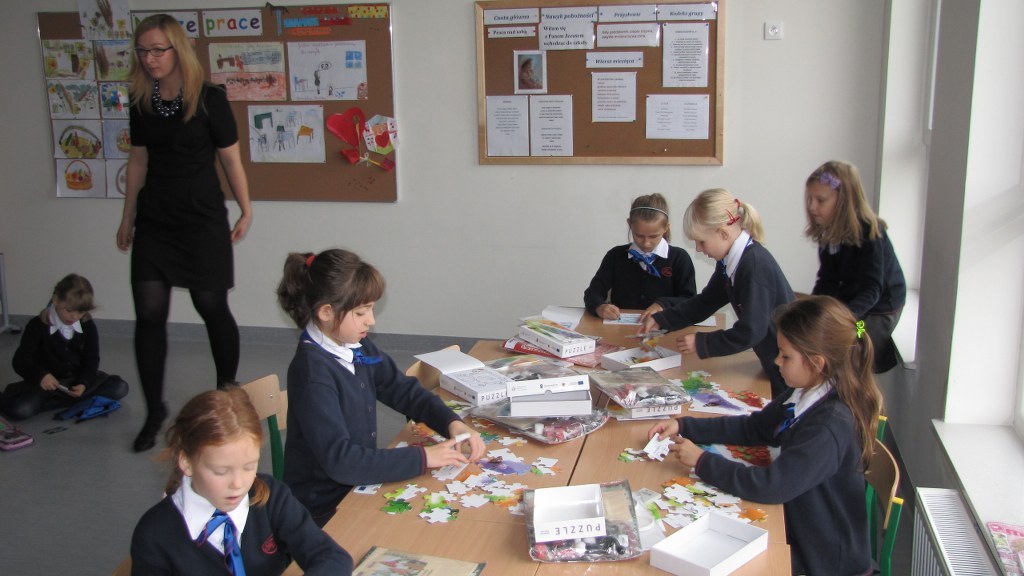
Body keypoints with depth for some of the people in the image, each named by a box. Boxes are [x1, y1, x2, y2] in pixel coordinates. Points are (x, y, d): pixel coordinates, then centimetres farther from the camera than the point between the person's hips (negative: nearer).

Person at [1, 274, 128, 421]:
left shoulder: (88, 326, -3)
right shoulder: (38, 325, -11)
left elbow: (91, 360, -2)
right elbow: (20, 360, -16)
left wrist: (83, 383, -23)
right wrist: (41, 375, -37)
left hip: (77, 379, 4)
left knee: (120, 387, -21)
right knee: (17, 408, -30)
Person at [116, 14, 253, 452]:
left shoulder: (209, 100, -8)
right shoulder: (141, 104, 5)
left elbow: (230, 158, -3)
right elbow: (138, 160, 13)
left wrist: (246, 210, -1)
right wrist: (127, 217, 16)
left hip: (203, 221, -4)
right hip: (154, 222, 4)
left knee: (212, 307, 5)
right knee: (149, 312, 0)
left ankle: (227, 394, 28)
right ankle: (154, 411, 13)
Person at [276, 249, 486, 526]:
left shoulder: (358, 348, 1)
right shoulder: (312, 371, -23)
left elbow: (404, 391, 9)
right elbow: (340, 459, -28)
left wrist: (453, 423, -8)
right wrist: (423, 457, -26)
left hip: (358, 486, 7)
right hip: (325, 511, -7)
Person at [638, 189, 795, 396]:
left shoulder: (756, 264, -27)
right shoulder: (730, 262, 2)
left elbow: (750, 332, -29)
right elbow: (706, 301, 12)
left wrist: (701, 342, -20)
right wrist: (660, 320, 2)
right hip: (774, 361, 9)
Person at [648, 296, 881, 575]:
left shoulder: (830, 427, -29)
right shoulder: (805, 395, -2)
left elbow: (772, 485, -33)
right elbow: (753, 428, 9)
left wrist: (702, 461, -22)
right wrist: (683, 426, 1)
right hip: (799, 531, 7)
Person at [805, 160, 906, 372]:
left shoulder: (869, 233, -25)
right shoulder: (829, 231, -2)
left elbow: (872, 289, -32)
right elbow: (827, 280, -1)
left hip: (878, 309, -8)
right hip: (848, 300, 8)